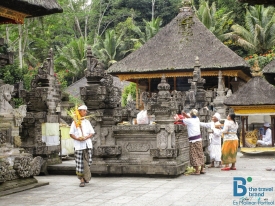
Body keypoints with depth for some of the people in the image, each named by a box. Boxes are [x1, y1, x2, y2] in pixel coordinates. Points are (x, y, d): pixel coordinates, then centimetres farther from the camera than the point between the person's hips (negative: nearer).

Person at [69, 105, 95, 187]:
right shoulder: (75, 122, 3)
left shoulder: (87, 122, 14)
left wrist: (86, 137, -9)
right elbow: (71, 134, 1)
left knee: (87, 162, 1)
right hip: (79, 145, -3)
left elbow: (92, 133, 11)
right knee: (80, 163, -4)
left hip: (87, 144, 3)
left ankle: (86, 178, 17)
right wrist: (77, 138, -17)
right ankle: (82, 180, 1)